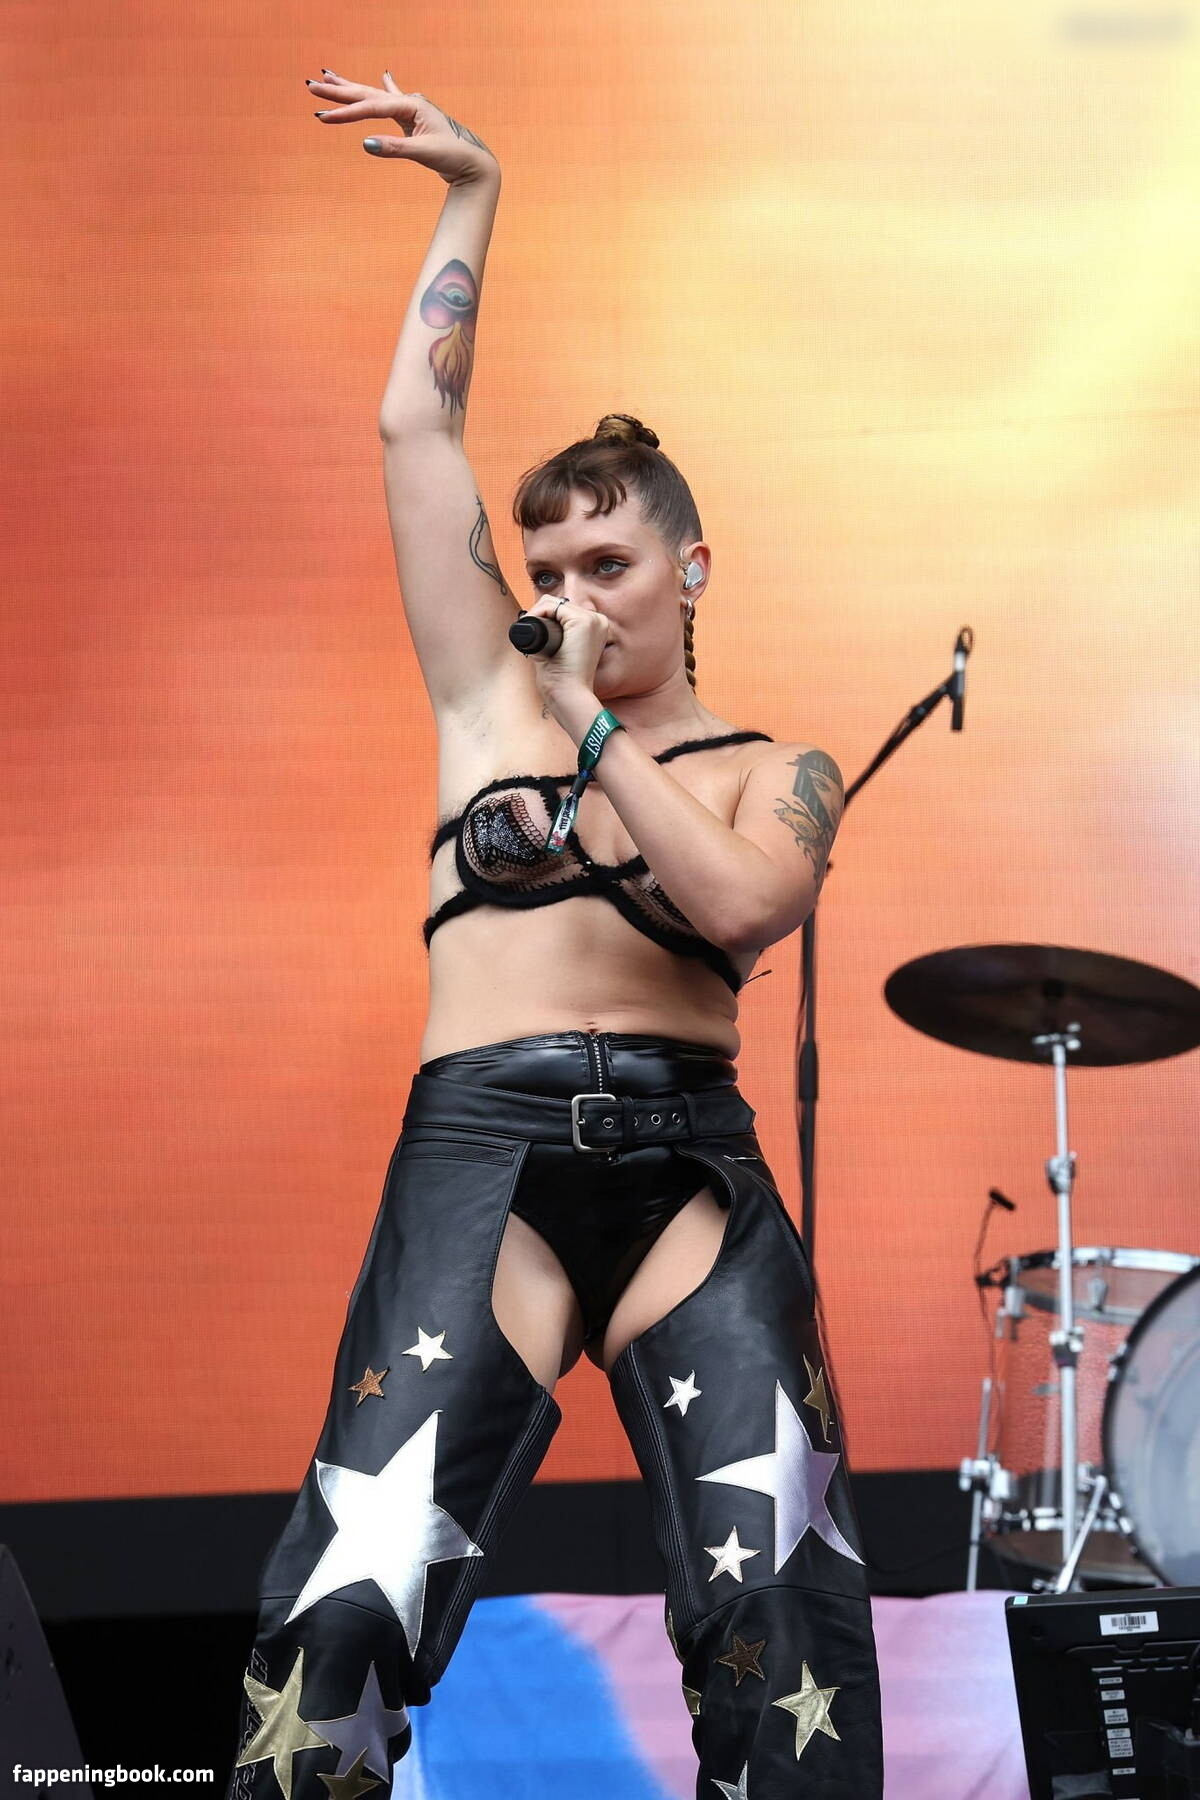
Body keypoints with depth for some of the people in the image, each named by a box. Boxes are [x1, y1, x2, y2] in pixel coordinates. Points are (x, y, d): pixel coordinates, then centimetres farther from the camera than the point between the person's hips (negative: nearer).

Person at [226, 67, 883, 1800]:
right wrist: (471, 198, 17)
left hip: (694, 1162, 0)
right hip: (483, 1148, 0)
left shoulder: (776, 774, 14)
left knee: (787, 1608, -13)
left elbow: (736, 903, -9)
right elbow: (417, 431, 14)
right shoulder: (492, 700, 17)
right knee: (357, 1598, -12)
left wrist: (598, 726, -4)